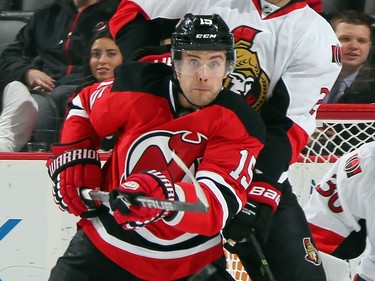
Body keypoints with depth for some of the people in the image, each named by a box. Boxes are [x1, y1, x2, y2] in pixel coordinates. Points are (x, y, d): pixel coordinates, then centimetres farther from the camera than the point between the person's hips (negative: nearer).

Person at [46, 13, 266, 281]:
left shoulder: (239, 124, -15)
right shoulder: (137, 89, -10)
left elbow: (217, 204, -29)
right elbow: (84, 106, 13)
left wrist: (164, 197, -47)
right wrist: (73, 161, 0)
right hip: (106, 247, 1)